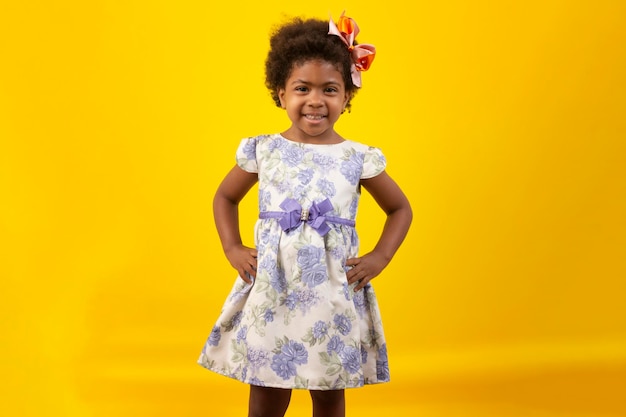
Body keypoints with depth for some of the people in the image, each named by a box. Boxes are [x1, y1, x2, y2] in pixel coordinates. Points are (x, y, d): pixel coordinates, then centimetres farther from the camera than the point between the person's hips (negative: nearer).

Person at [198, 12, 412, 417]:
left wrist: (379, 258, -1)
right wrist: (233, 249, 5)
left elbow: (401, 208, 12)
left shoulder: (359, 158, -2)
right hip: (271, 289, 0)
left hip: (335, 292, 0)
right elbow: (225, 197, 17)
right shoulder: (262, 151, 0)